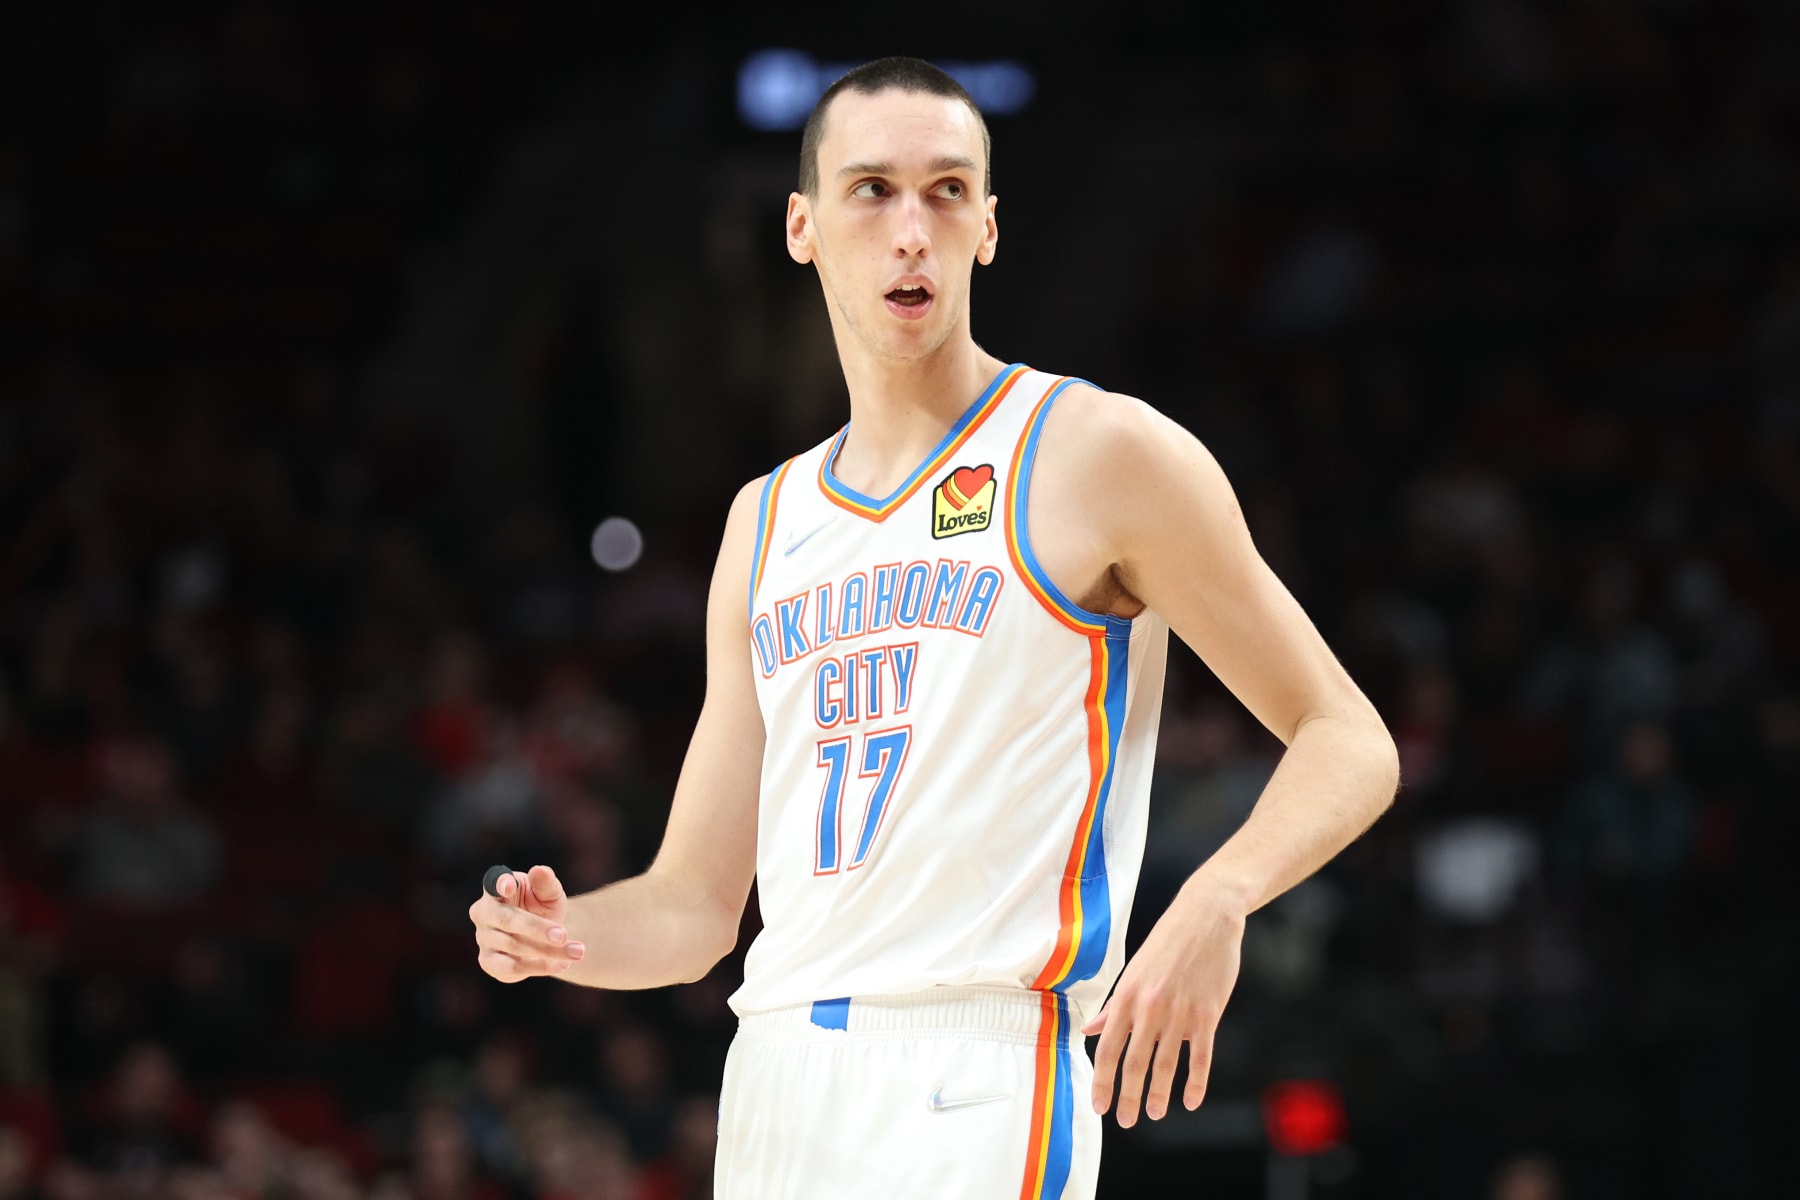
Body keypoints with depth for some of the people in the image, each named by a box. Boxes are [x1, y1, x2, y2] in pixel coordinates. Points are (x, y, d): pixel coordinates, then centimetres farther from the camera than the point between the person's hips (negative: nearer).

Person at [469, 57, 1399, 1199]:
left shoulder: (1100, 451, 0)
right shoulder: (767, 522, 17)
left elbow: (1351, 741, -1)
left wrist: (1217, 901, -20)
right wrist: (561, 935, -5)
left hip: (972, 1090, -6)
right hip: (776, 1086, 6)